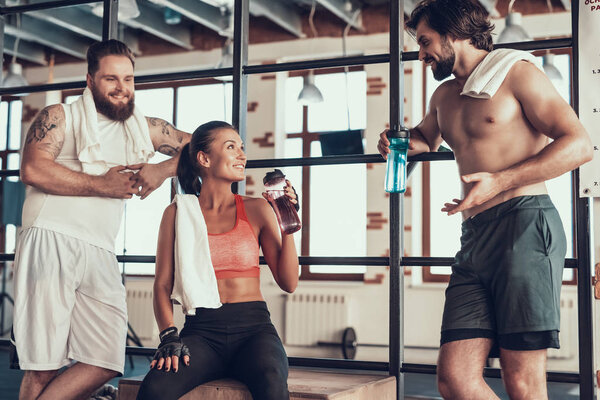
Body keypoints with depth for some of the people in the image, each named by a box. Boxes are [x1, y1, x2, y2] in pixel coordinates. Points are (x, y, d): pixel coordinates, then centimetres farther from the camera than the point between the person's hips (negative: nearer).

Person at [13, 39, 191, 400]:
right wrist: (102, 185, -7)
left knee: (106, 362, -4)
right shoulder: (61, 117, 8)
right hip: (51, 240, -5)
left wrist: (163, 170, 2)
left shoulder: (144, 128, 20)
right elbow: (33, 169, -8)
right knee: (44, 366, -6)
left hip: (101, 253, 5)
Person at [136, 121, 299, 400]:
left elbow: (289, 283, 8)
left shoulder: (256, 210, 10)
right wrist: (169, 337, -9)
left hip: (254, 327, 0)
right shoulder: (178, 213, 9)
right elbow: (163, 284, 7)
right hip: (202, 331, 0)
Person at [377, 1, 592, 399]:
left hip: (525, 226, -7)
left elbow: (580, 144, -8)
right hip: (474, 239, 7)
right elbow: (426, 137, 48)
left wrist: (500, 181, -16)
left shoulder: (516, 73, 2)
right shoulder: (445, 96, 25)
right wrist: (400, 141, 23)